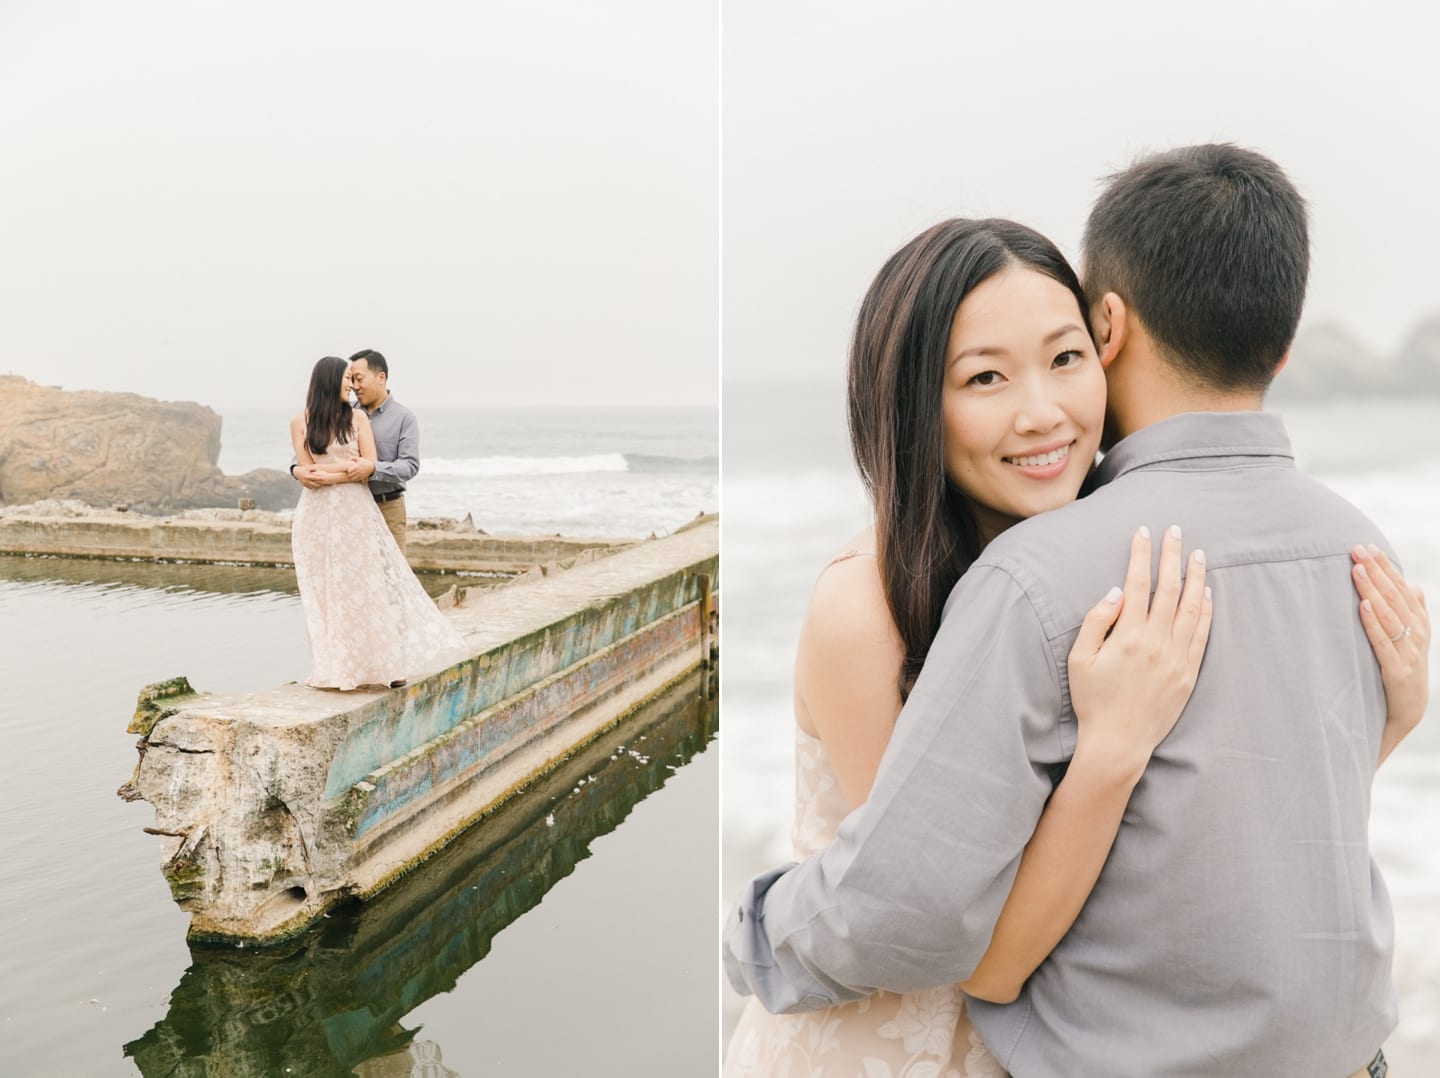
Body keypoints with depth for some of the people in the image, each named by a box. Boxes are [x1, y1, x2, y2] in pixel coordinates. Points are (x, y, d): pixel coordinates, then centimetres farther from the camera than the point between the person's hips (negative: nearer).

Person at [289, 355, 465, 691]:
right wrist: (348, 467, -10)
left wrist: (325, 474, -12)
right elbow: (305, 471, -4)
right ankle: (334, 668, 10)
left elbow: (369, 465, -5)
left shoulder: (357, 417, 2)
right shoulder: (300, 422, 2)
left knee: (369, 587, 0)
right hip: (318, 516, 0)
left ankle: (388, 663, 5)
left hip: (356, 512, 0)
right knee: (326, 591, 4)